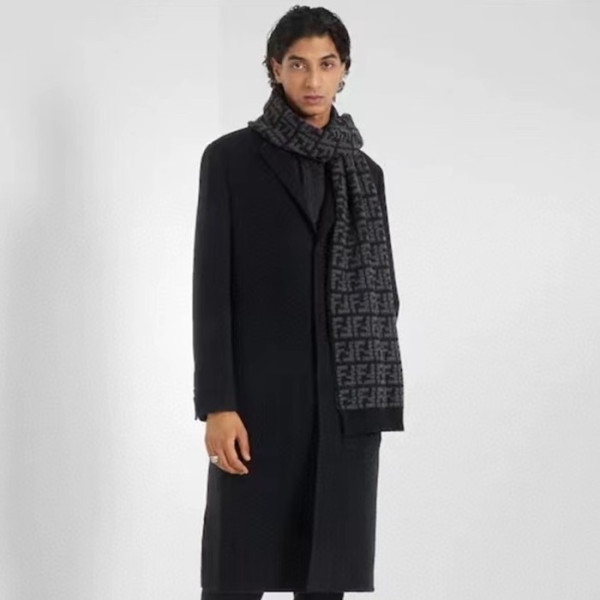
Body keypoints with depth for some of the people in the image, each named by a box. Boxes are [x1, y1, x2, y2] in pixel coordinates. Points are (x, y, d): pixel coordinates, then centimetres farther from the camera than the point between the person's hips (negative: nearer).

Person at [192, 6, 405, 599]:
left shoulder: (364, 172, 12)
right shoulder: (231, 158, 0)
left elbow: (381, 288, 12)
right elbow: (211, 287, -5)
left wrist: (378, 399, 6)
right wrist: (217, 403, -12)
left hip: (344, 398, 4)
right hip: (259, 394, -4)